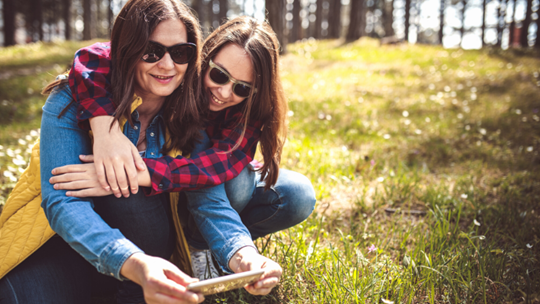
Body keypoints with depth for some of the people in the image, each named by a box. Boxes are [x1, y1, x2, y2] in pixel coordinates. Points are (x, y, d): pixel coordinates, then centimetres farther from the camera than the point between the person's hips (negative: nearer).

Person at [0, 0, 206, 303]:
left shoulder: (190, 114, -9)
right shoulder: (71, 100, -18)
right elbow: (63, 203, -29)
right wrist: (134, 264, -48)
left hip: (142, 240, 2)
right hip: (63, 238, -1)